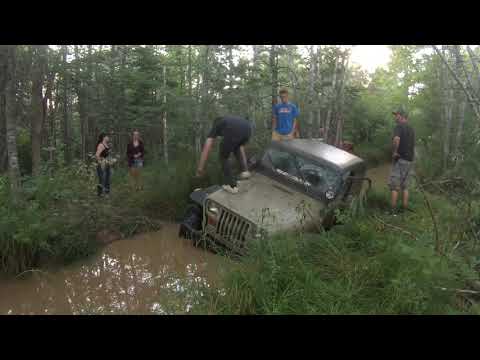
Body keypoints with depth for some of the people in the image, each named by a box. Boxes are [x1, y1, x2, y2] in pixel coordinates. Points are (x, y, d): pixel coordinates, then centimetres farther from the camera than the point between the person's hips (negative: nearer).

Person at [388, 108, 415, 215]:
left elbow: (397, 139, -31)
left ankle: (393, 209, -2)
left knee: (394, 186, -2)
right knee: (405, 186, 13)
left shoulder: (399, 127, -10)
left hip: (400, 159, -7)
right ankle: (404, 208, 14)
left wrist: (395, 152, -21)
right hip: (410, 160, 7)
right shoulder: (411, 129, 16)